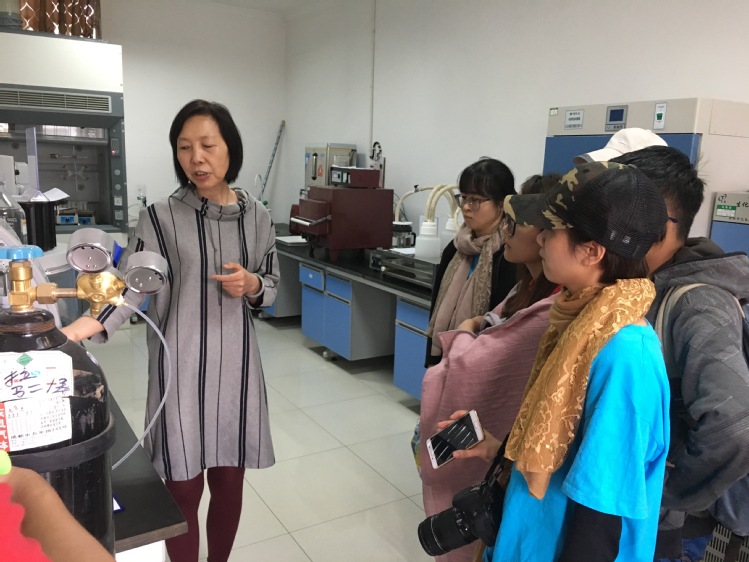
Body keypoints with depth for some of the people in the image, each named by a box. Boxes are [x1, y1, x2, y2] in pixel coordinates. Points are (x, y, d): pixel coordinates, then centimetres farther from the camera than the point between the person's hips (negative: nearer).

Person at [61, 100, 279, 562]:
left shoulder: (256, 216, 3)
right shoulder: (161, 217, -6)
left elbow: (272, 283, 11)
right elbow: (128, 285, -15)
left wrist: (252, 286, -11)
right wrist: (88, 325, -32)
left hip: (236, 364, 3)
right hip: (180, 367, -2)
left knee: (229, 484, 15)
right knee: (183, 491, 6)